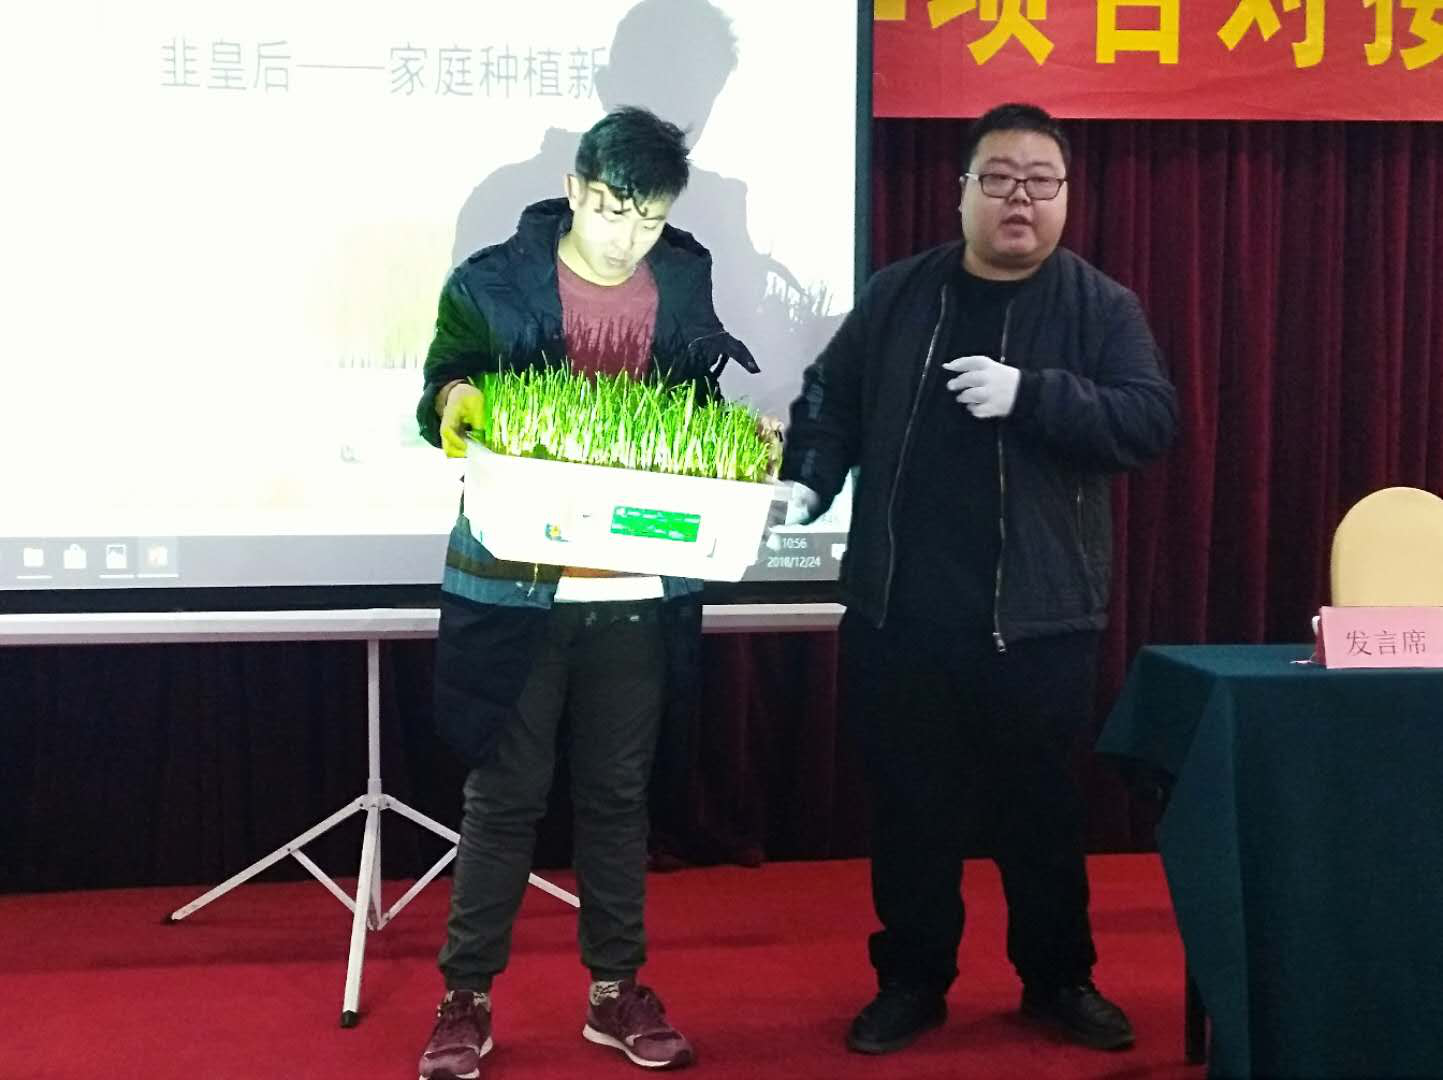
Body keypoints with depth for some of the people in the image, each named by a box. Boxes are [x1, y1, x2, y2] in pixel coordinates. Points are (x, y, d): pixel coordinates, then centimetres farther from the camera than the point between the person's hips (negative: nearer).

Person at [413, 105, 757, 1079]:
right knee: (505, 796, 3)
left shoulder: (684, 288, 5)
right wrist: (457, 401, -21)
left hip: (638, 589, 3)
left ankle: (617, 989, 25)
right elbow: (439, 398, 1)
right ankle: (467, 998, 16)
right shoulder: (490, 284, -4)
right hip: (514, 586, -3)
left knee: (619, 793, 12)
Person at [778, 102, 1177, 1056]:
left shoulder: (1103, 308, 2)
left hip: (1037, 616, -1)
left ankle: (1060, 978, 28)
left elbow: (1150, 422, -9)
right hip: (900, 612, 2)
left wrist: (1030, 393, -21)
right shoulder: (897, 297, 8)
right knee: (910, 803, 10)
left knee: (1041, 806, 10)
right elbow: (830, 400, 12)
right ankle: (912, 979, 25)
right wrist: (805, 481, -6)